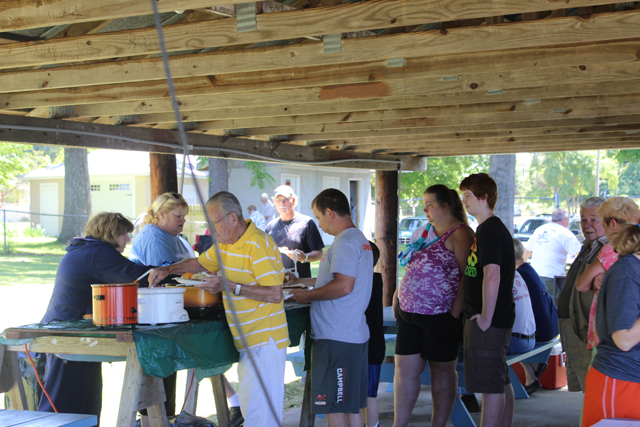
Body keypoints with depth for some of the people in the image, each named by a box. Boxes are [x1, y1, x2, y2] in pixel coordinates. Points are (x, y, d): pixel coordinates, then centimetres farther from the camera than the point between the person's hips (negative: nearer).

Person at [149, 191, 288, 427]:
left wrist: (230, 286, -24)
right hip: (247, 341, 10)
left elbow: (275, 294, -23)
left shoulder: (258, 245, -18)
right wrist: (167, 270, 12)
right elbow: (200, 263, 28)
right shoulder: (227, 243, 11)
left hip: (264, 341, -10)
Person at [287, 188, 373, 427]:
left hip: (336, 338, -10)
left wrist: (308, 296, -12)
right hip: (355, 334, 10)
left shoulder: (345, 243, -15)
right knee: (352, 405, 15)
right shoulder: (360, 239, 18)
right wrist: (302, 282, 27)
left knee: (334, 406, -4)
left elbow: (343, 286, -24)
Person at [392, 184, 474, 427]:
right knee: (405, 368, 8)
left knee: (442, 371, 7)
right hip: (409, 312, 8)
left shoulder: (460, 234, -10)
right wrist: (398, 295, 16)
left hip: (440, 316, -8)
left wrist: (455, 312, -21)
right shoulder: (425, 232, 15)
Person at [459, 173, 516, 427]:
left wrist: (486, 318, -22)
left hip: (489, 322, -10)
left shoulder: (489, 230, -17)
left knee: (491, 385, -5)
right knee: (501, 382, 16)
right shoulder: (492, 228, 16)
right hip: (499, 320, 10)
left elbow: (492, 276, -27)